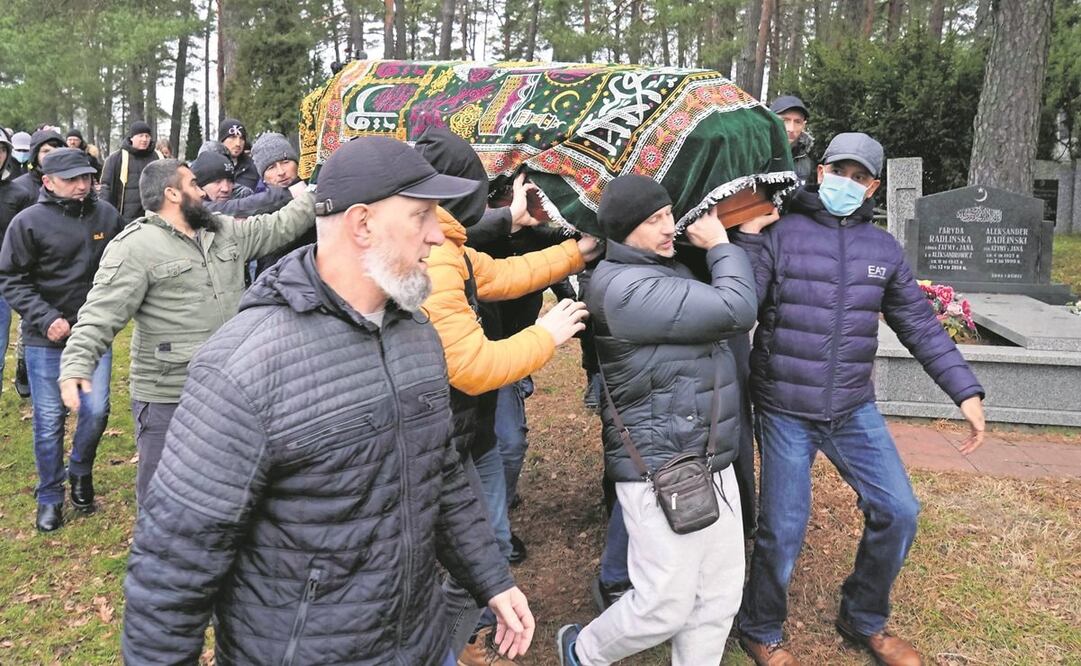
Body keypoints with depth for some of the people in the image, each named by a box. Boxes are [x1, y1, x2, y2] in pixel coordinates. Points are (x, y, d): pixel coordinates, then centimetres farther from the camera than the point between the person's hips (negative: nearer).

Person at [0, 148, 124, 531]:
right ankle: (49, 497, 23)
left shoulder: (106, 215, -1)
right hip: (46, 340, -2)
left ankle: (80, 471, 32)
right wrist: (46, 318, -16)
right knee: (49, 420, 6)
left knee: (96, 410, 3)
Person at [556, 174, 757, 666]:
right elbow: (735, 311, -22)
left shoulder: (668, 270, 15)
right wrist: (722, 245, -4)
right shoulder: (626, 288, -20)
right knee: (665, 608, 2)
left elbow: (732, 318, 17)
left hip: (712, 464, 9)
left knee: (720, 598, 14)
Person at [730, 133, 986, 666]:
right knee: (783, 529, 0)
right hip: (785, 411, -4)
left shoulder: (883, 248, 8)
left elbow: (919, 325, 11)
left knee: (897, 512, 6)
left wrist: (966, 391, 5)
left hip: (855, 410, 5)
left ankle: (863, 620, 31)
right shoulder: (780, 234, -6)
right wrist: (746, 237, -21)